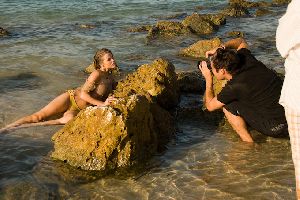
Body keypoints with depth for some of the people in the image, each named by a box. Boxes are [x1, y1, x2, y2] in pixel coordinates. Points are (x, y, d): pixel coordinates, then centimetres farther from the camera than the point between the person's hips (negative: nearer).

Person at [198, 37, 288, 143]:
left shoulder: (234, 87, -17)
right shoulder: (248, 60, 1)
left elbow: (210, 106, 1)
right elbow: (241, 41, 26)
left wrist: (208, 79, 10)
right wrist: (220, 48, 10)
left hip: (277, 128, -8)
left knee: (227, 106, -1)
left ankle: (249, 143, 4)